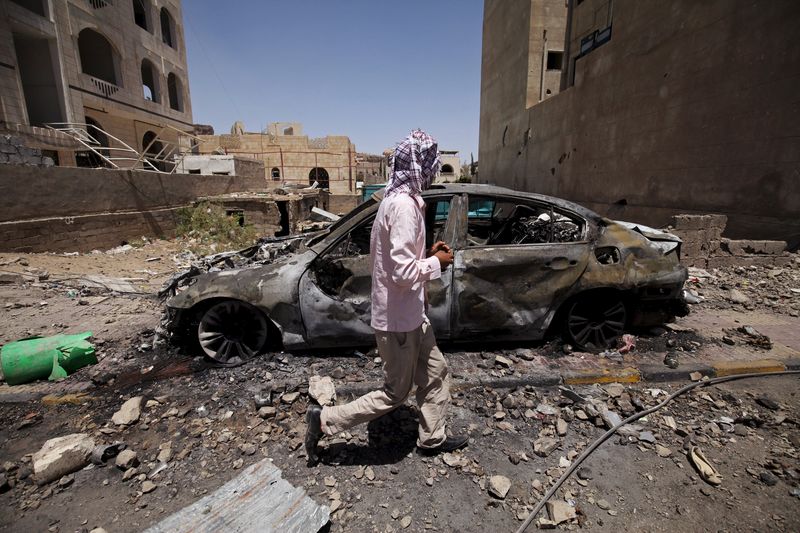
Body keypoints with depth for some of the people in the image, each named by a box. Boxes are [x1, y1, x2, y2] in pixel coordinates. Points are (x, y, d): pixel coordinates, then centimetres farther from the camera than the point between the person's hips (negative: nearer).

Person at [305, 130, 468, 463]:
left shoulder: (399, 198, 8)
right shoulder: (404, 205, -24)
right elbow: (404, 274, -29)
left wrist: (428, 254, 6)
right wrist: (436, 262, -12)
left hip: (409, 314, 10)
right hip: (398, 319, -10)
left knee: (436, 372, 20)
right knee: (395, 394, 9)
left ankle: (432, 439, 39)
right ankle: (323, 420, 21)